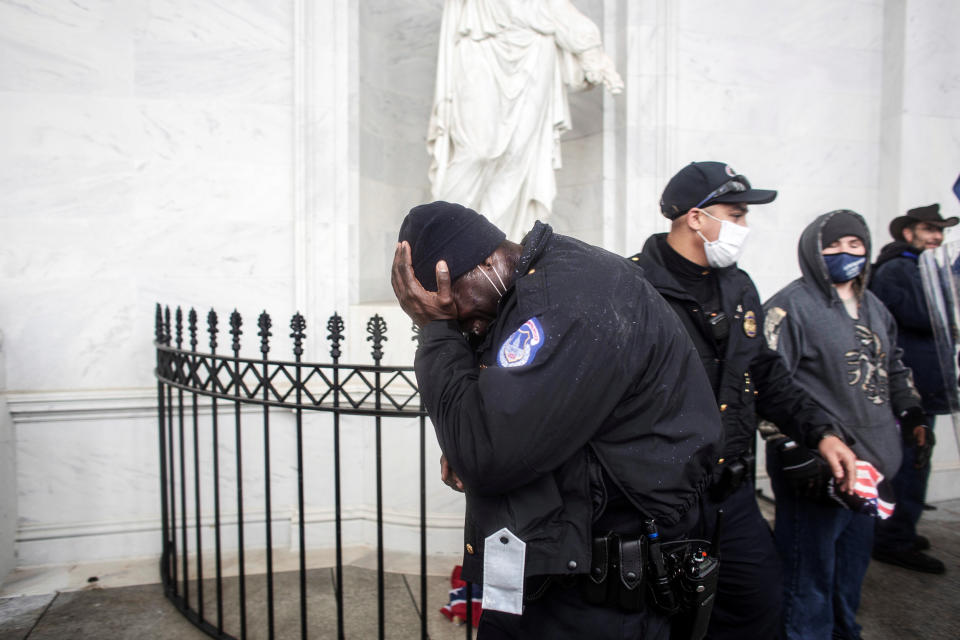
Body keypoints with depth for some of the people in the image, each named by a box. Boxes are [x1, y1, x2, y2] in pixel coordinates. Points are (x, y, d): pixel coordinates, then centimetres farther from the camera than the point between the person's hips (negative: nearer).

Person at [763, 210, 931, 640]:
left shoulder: (873, 307, 15)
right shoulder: (791, 306, -12)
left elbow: (893, 368, 29)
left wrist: (911, 415, 20)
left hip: (869, 463, 8)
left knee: (852, 566, 22)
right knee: (810, 572, 1)